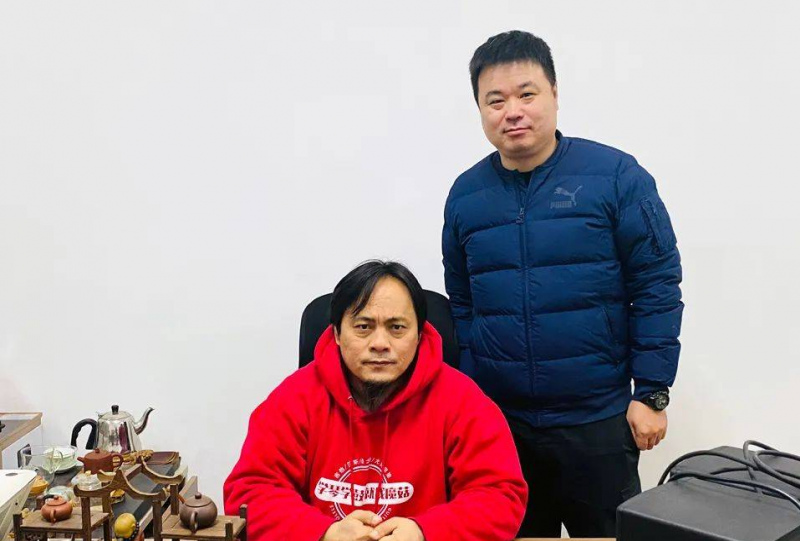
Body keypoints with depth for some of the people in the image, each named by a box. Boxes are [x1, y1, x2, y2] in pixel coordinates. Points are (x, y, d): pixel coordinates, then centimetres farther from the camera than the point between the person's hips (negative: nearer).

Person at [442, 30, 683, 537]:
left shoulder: (616, 175, -9)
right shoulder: (465, 194, 2)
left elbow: (657, 289, -7)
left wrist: (651, 393, -9)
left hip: (598, 419, -3)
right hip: (497, 420, 3)